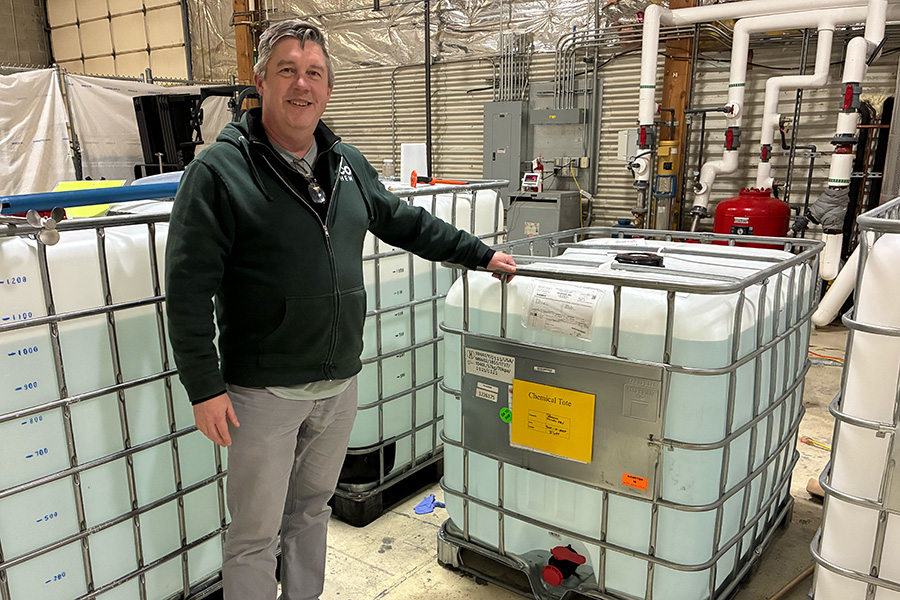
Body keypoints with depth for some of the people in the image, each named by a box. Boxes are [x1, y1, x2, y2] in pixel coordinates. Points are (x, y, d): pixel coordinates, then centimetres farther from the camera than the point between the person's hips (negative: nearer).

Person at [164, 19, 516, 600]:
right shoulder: (219, 170, -12)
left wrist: (480, 253, 19)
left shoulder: (348, 164, 7)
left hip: (340, 383, 6)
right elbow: (188, 288, -14)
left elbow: (405, 221, 19)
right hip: (264, 392, -5)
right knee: (255, 534, 9)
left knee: (312, 508, 23)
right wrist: (205, 388, -16)